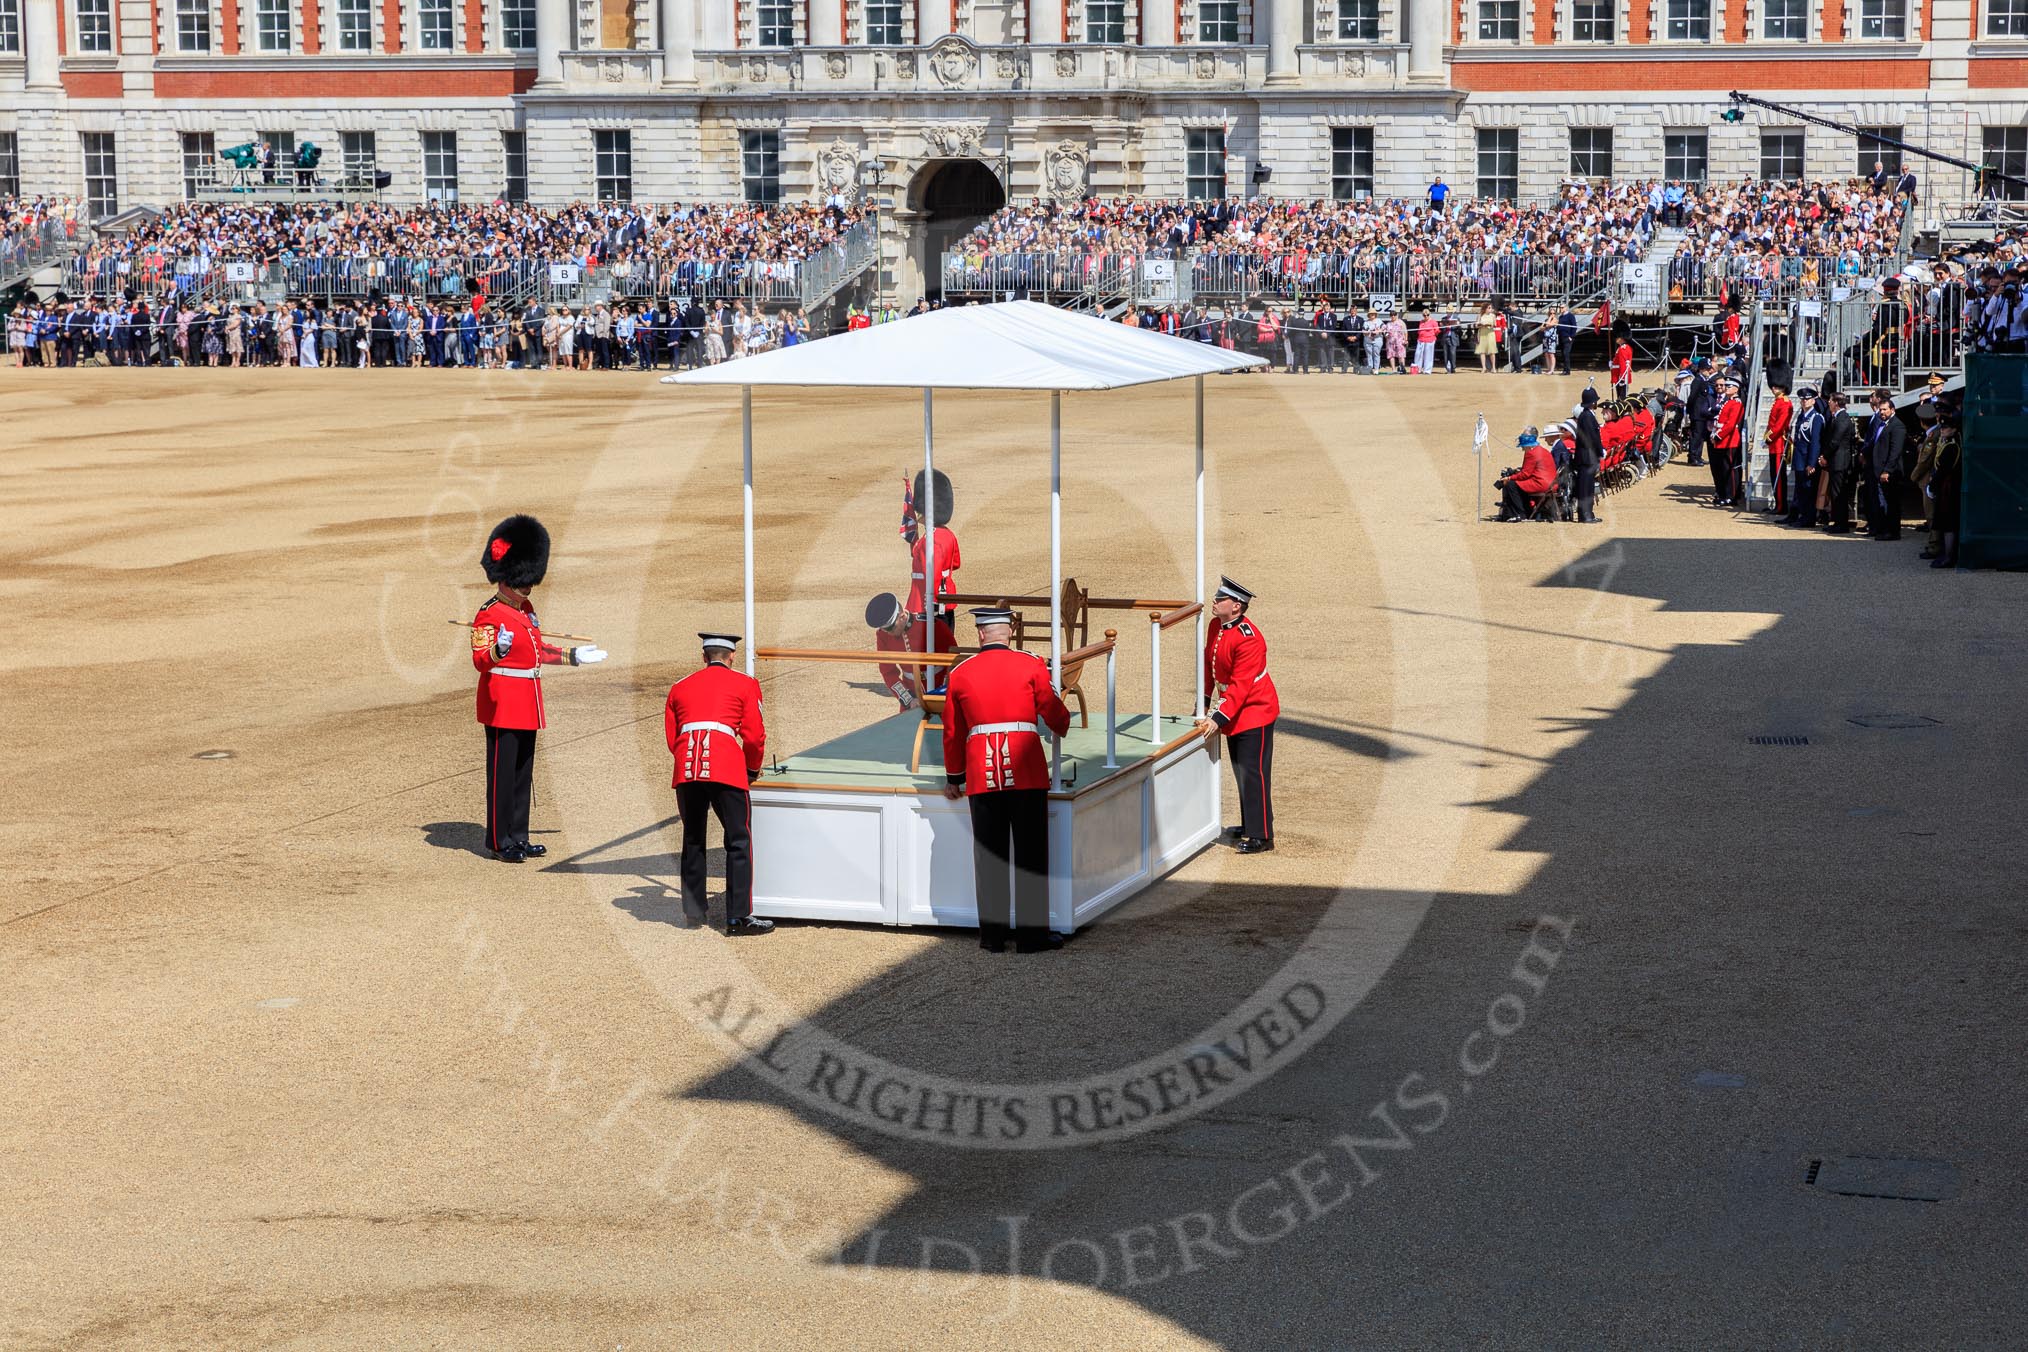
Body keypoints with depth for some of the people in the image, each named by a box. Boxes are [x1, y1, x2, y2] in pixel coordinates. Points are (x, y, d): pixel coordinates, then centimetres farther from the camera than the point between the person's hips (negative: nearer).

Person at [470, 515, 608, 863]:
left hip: (527, 706, 9)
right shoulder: (490, 615, -14)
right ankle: (500, 842, 2)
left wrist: (574, 656, 26)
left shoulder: (526, 610, 14)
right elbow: (480, 661, -21)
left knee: (523, 774, 13)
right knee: (502, 774, -3)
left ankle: (518, 837, 20)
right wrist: (498, 649, -41)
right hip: (502, 704, -9)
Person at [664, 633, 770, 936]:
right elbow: (755, 736, 7)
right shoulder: (744, 684, 11)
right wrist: (752, 769, 24)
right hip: (726, 768, -4)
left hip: (685, 770, 4)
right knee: (739, 842, 1)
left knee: (693, 841, 17)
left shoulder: (680, 687, 22)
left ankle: (694, 912, 22)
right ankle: (739, 919, -2)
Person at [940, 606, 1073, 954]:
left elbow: (952, 733, 14)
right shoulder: (1031, 665, 0)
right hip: (1027, 772, -2)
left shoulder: (960, 673, 7)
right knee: (1031, 856, 4)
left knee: (989, 857, 8)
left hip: (982, 775, 2)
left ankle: (992, 935, 11)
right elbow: (1054, 713, 7)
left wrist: (954, 778, 26)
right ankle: (1032, 934, 5)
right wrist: (1065, 726, 31)